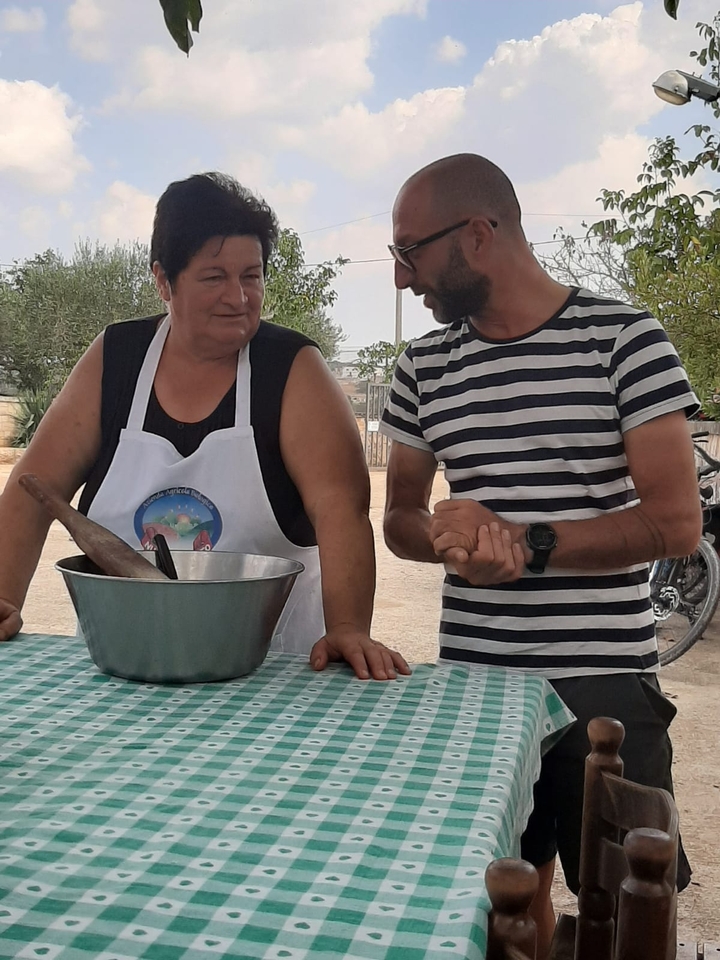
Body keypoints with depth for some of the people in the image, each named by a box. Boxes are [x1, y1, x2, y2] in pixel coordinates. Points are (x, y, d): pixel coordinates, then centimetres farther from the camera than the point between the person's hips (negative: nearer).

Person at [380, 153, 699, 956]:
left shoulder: (622, 339, -7)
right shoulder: (425, 366, 6)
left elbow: (676, 524, -10)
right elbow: (400, 518, 12)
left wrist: (529, 544, -19)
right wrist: (449, 537, -11)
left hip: (604, 683, -3)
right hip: (471, 677, 4)